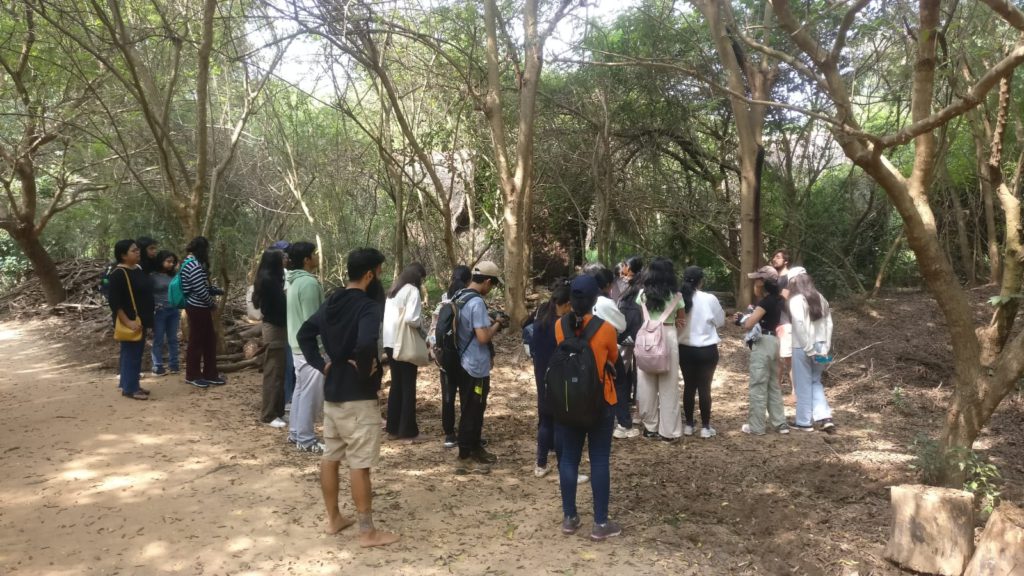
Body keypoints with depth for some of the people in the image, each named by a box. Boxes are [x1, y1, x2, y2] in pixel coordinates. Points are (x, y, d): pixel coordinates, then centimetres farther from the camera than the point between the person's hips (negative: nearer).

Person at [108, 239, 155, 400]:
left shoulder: (138, 269, 9)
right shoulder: (118, 274, -17)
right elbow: (115, 302, -20)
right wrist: (128, 322, -25)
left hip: (140, 320, 9)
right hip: (130, 322, -9)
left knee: (137, 353, 15)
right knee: (130, 353, 0)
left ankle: (130, 384, 26)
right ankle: (129, 389, 9)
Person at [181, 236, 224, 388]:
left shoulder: (193, 263, 15)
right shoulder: (194, 265, -18)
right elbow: (201, 290, -22)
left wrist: (219, 291, 16)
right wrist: (212, 303, -8)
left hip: (201, 307, 10)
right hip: (197, 308, -10)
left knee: (210, 340, 13)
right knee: (196, 341, 0)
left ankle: (210, 374, 19)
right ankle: (192, 375, 11)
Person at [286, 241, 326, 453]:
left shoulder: (293, 281, 11)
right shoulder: (309, 282, -20)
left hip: (298, 343, 10)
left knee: (301, 389, 17)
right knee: (311, 393, -3)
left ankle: (295, 432, 25)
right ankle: (306, 439, 4)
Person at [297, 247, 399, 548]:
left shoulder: (331, 303, 8)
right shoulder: (369, 306, -19)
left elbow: (304, 334, 15)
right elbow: (366, 343, -36)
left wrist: (321, 365, 9)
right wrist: (365, 370, -19)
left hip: (332, 392, 8)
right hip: (358, 397, -8)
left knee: (330, 456, 16)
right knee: (359, 464, -1)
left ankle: (334, 518, 30)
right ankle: (367, 532, 8)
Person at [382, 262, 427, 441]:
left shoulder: (393, 291, 14)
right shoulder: (412, 290, -11)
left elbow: (386, 316, 15)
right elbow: (411, 318, -23)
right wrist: (421, 322, -2)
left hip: (390, 343, 8)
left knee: (396, 385, 15)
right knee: (408, 387, 1)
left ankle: (393, 428, 20)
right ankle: (408, 432, 6)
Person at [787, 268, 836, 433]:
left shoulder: (796, 300, -13)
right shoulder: (820, 298, 9)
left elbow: (800, 326, -21)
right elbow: (829, 324, 8)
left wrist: (809, 349, -16)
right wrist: (825, 348, 8)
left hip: (802, 348, -6)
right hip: (820, 347, 7)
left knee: (803, 385, 5)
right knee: (815, 382, 18)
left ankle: (805, 422, 13)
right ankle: (825, 418, 8)